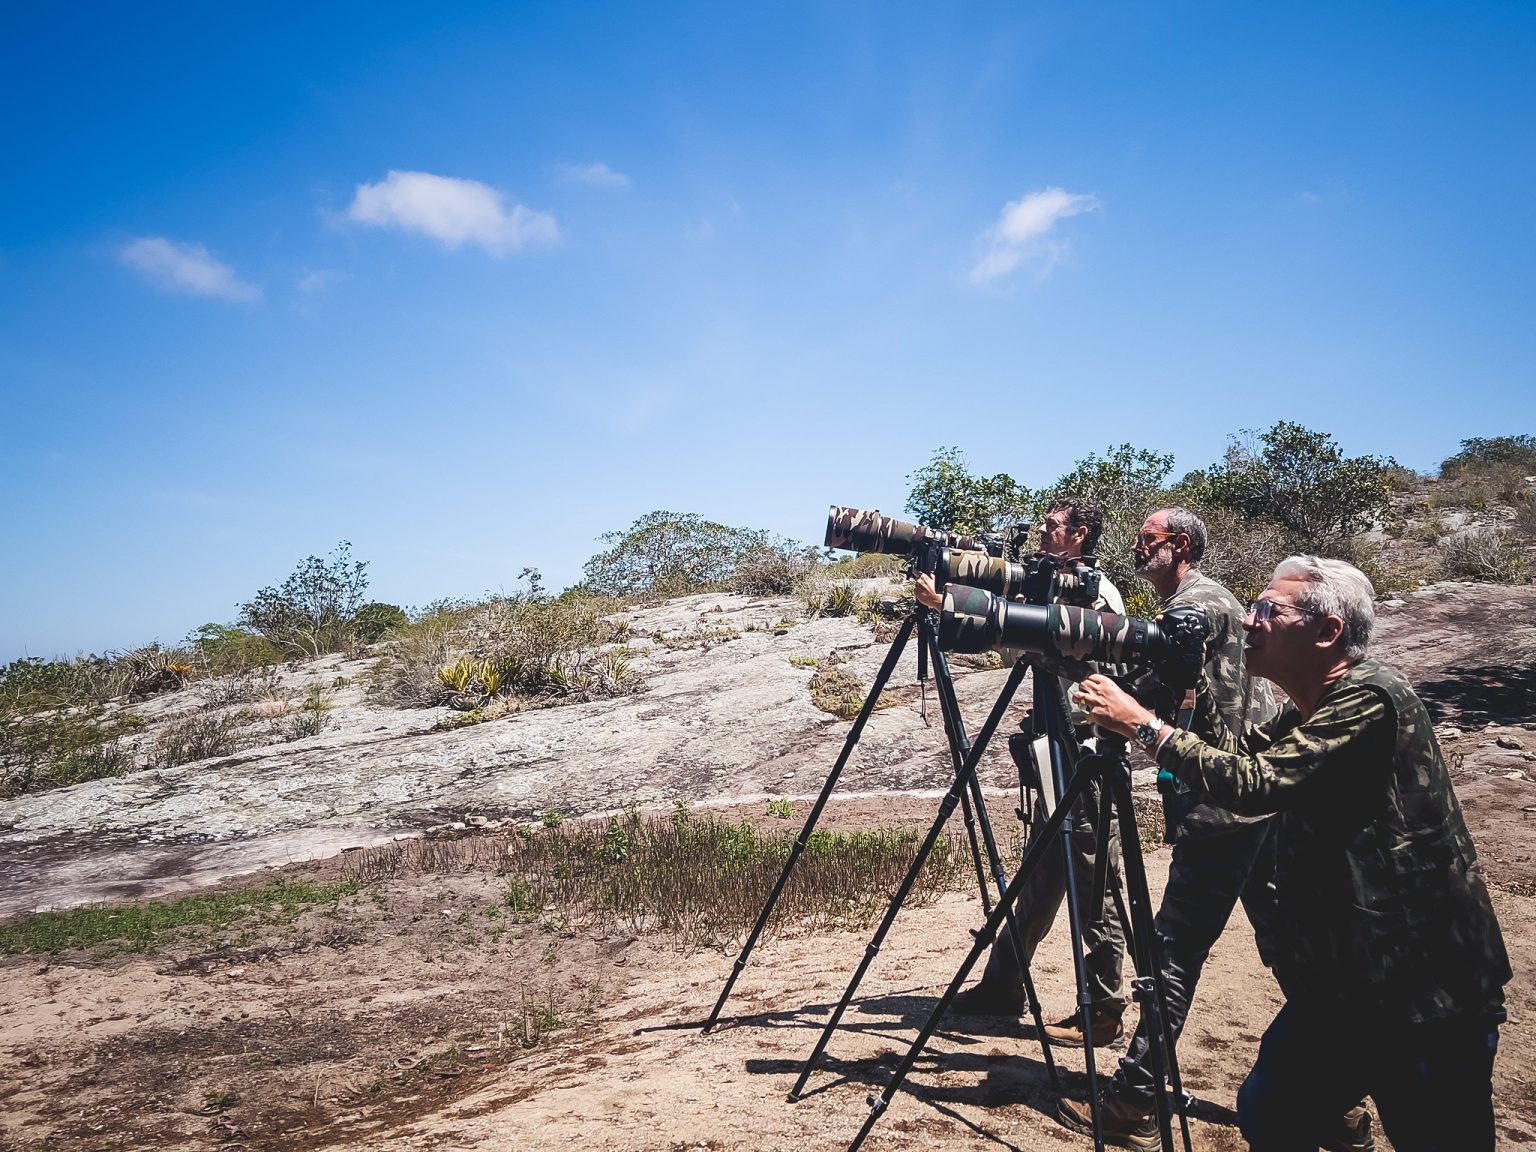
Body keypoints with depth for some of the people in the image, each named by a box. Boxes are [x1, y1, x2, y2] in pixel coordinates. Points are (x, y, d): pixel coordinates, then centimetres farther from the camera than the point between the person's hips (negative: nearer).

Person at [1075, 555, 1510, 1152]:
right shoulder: (1307, 711, 8)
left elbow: (1253, 782, -27)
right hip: (1339, 981, 9)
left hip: (1425, 993, -8)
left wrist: (1140, 723, -21)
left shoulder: (1370, 698, -21)